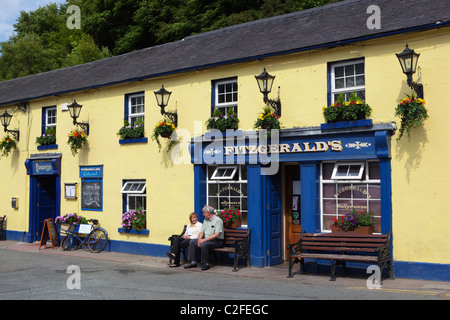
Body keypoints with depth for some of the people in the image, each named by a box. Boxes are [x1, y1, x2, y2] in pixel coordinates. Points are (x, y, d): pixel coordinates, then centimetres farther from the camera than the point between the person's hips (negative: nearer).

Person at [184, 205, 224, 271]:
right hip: (206, 240, 8)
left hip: (217, 241, -8)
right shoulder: (205, 220, 15)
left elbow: (217, 234, -22)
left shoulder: (218, 220, -12)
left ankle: (205, 264, -21)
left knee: (204, 245, -33)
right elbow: (201, 232, 13)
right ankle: (193, 262, -2)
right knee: (192, 242, -3)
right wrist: (199, 239, -8)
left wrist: (205, 239, -25)